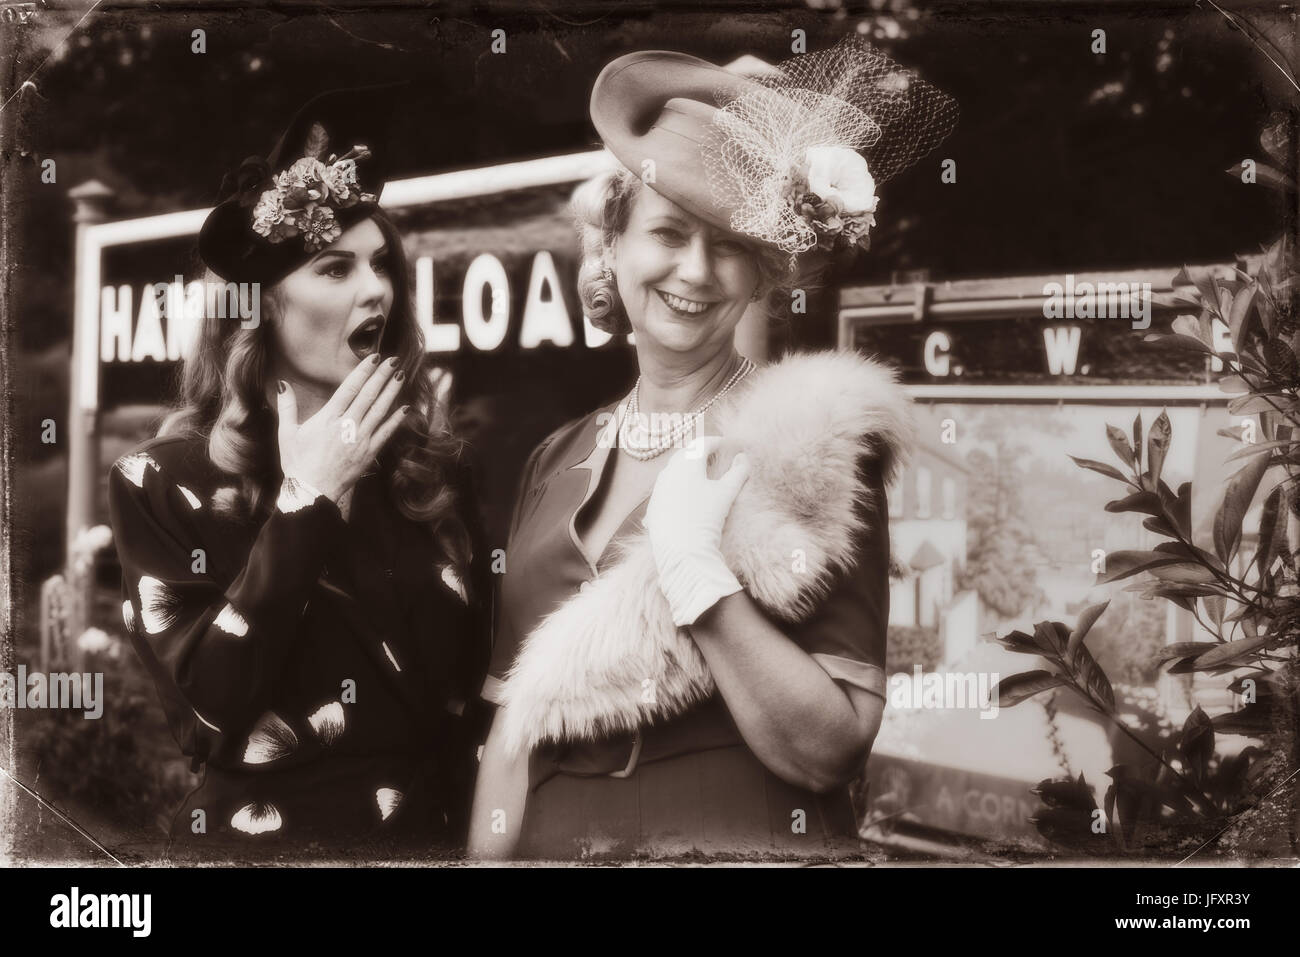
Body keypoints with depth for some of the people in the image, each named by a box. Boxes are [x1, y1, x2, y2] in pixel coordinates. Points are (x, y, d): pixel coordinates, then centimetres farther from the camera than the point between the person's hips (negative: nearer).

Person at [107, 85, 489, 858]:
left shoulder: (432, 464, -1)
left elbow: (466, 670, -2)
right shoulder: (162, 481, -8)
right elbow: (208, 705, -18)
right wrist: (306, 500, -17)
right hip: (264, 834, -3)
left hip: (432, 828, 3)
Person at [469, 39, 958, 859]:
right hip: (551, 840, 5)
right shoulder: (557, 462, 4)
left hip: (739, 838, -4)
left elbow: (829, 752, -17)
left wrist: (698, 571, -24)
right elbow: (510, 718, 5)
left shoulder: (815, 445, -11)